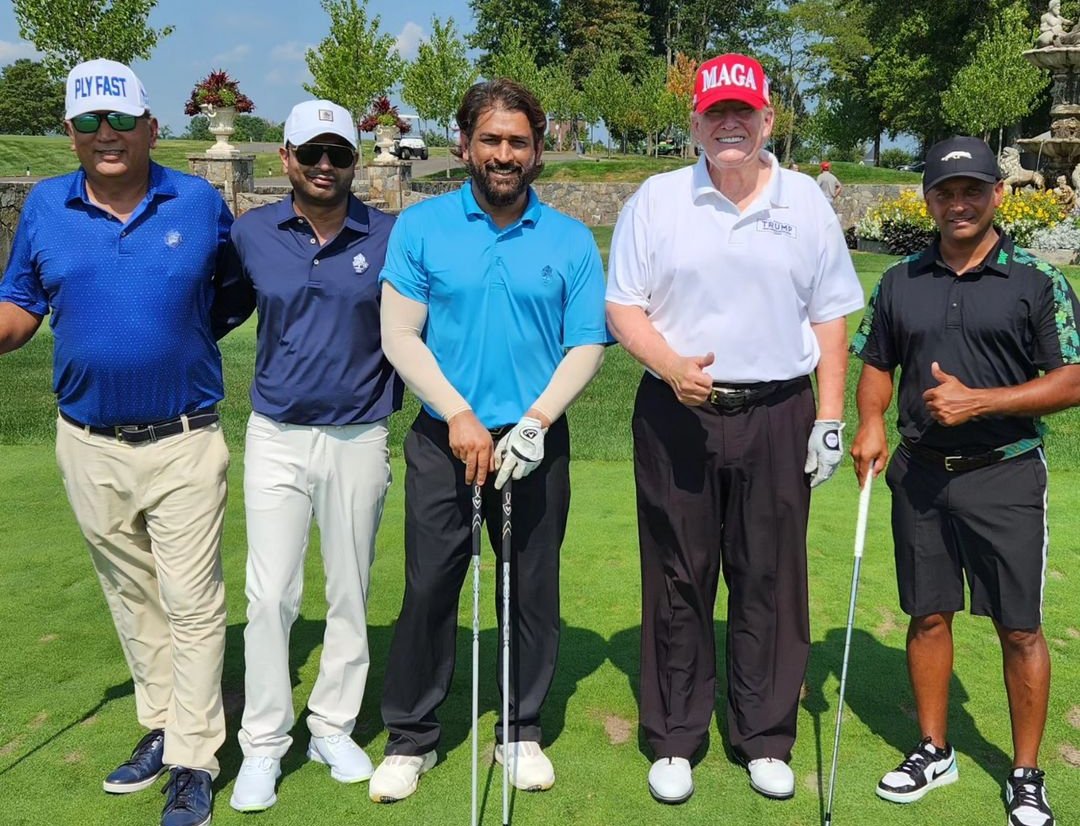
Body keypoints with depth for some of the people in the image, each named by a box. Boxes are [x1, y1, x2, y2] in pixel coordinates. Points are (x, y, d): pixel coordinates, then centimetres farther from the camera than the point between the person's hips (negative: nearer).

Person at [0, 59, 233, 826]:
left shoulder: (200, 202, -3)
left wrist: (193, 331, -4)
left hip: (184, 442, -3)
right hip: (89, 445, 3)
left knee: (191, 603, 0)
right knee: (133, 598, 16)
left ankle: (194, 761, 11)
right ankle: (162, 726, 32)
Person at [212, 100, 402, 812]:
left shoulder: (388, 237, -3)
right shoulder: (252, 233, 1)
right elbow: (221, 309, 13)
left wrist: (395, 397, 3)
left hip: (359, 439, 0)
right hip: (277, 435, 0)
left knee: (350, 593, 10)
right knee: (270, 596, -1)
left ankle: (334, 726, 26)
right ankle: (263, 743, 14)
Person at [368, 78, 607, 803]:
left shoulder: (572, 240, 3)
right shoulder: (421, 227, 1)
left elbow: (587, 346, 1)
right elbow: (399, 336, -3)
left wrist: (536, 422, -13)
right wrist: (460, 418, -12)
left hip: (536, 445, 1)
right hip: (444, 439, -1)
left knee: (532, 592, 9)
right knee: (429, 588, 3)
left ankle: (520, 730, 27)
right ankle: (411, 737, 20)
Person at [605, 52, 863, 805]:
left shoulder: (805, 202, 7)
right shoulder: (657, 200, 3)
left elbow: (830, 316, 8)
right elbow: (623, 306, 1)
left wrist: (830, 418, 1)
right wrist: (672, 368, -17)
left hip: (778, 415, 1)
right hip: (677, 415, -1)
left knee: (772, 580, 7)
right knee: (677, 581, 6)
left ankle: (767, 741, 22)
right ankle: (675, 742, 20)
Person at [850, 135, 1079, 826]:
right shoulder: (901, 282, 7)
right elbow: (877, 365, 15)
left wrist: (978, 400, -18)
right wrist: (871, 424, -4)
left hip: (1006, 476, -3)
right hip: (921, 475, 3)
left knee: (1020, 629, 3)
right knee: (928, 616, 12)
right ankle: (934, 751, 28)